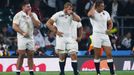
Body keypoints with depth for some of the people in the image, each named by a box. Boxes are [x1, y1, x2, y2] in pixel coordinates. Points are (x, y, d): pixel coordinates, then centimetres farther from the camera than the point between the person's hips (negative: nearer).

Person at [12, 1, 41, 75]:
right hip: (22, 38, -5)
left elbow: (38, 25, 0)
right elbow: (14, 26, -10)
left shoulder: (33, 15, 10)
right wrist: (23, 33, -18)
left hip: (30, 38, 5)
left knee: (30, 55, 3)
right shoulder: (18, 15, -4)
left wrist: (31, 16, -8)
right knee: (21, 55, -8)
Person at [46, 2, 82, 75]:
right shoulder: (58, 15, -4)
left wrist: (72, 13, -16)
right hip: (61, 37, -3)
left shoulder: (71, 15, 5)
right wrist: (56, 31, -9)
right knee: (62, 56, 1)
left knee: (73, 55, -7)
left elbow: (78, 19, -10)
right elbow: (48, 23, -5)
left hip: (70, 38, 3)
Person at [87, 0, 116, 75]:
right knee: (97, 55, 1)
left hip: (105, 35, 5)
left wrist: (109, 30, -1)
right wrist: (93, 7, -17)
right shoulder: (94, 13, -9)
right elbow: (90, 14, -35)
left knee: (109, 54, -1)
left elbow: (110, 23, 19)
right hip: (97, 35, -5)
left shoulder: (106, 13, 7)